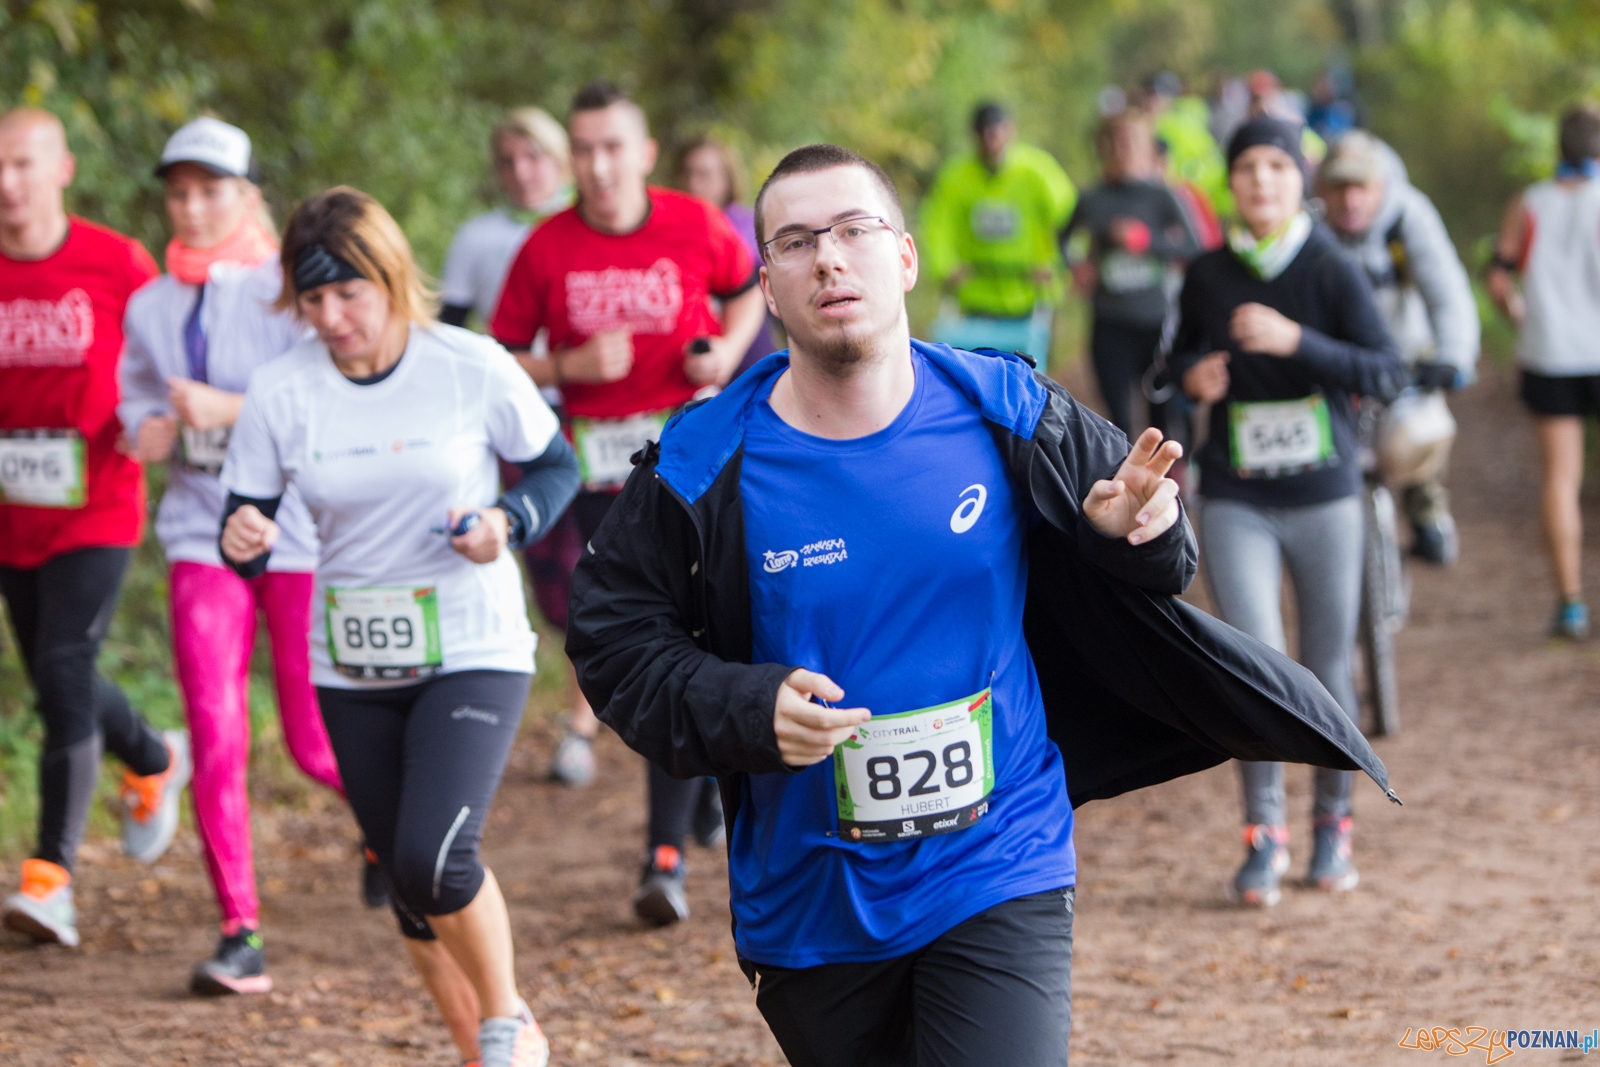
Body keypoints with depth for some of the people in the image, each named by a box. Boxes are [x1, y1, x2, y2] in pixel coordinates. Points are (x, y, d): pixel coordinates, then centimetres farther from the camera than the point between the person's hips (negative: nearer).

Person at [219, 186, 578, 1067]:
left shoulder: (472, 368, -11)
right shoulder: (280, 392, -6)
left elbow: (556, 467, 3)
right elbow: (247, 517, -1)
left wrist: (507, 522, -17)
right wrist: (241, 540, -24)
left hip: (474, 655, -4)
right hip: (353, 669, 4)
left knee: (434, 859, -21)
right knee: (408, 882, 10)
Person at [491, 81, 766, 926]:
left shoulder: (695, 227, -4)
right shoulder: (546, 250, -4)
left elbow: (748, 290, 16)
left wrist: (728, 351, -3)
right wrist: (571, 366, -17)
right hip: (598, 466, 2)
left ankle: (667, 852, -10)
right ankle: (706, 775, 35)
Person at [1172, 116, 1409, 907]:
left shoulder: (1332, 272, -6)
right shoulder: (1207, 276, 2)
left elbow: (1388, 375, -13)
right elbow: (1185, 352, 20)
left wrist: (1295, 341, -24)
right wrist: (1193, 374, -4)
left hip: (1324, 498, -1)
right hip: (1235, 502, 1)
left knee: (1328, 671, 6)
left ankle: (1333, 824, 24)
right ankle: (1263, 833, -1)